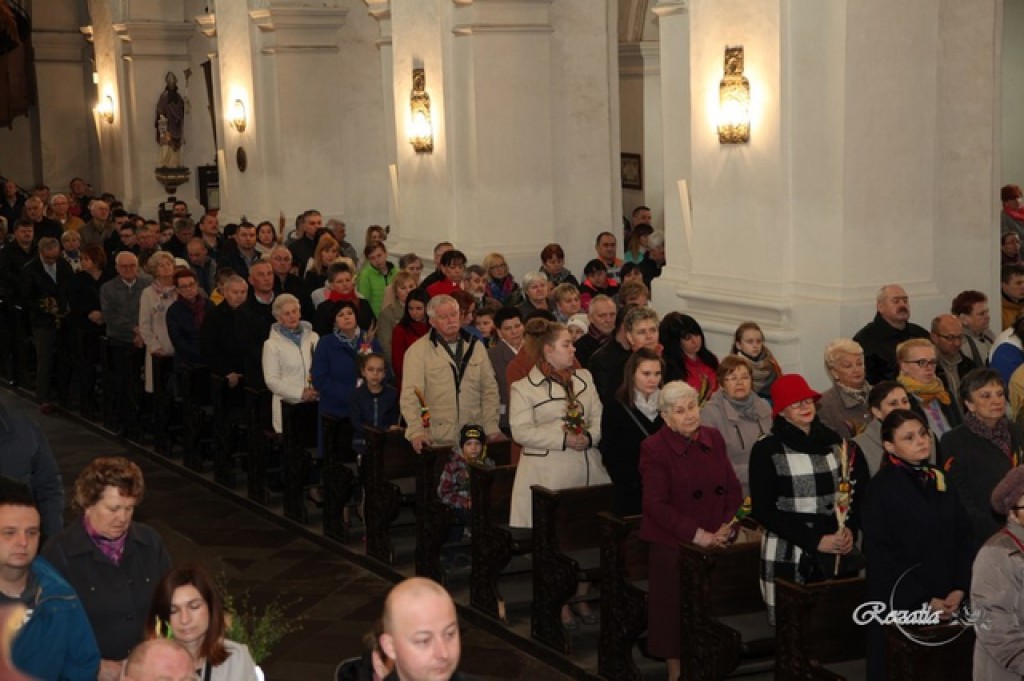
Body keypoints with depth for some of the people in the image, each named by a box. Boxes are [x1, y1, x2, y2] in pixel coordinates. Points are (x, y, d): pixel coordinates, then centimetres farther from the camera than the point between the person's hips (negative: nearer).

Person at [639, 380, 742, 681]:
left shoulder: (713, 438, 7)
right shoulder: (653, 448, -9)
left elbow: (732, 487, 10)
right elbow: (656, 504, -13)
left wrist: (727, 525, -5)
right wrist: (695, 534, -18)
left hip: (715, 543, 4)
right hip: (672, 546, -4)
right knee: (675, 611, 3)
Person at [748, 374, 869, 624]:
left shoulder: (838, 443, 10)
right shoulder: (767, 450, -2)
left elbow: (861, 491, 11)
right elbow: (763, 510, -6)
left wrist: (849, 530, -8)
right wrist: (816, 540, -13)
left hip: (839, 555, 3)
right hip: (787, 558, -3)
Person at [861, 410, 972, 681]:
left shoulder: (940, 480, 8)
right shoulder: (883, 487, -9)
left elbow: (962, 538, 8)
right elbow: (880, 554, -12)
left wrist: (959, 588, -5)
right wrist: (922, 599, -14)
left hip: (947, 602, 5)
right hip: (900, 603, -5)